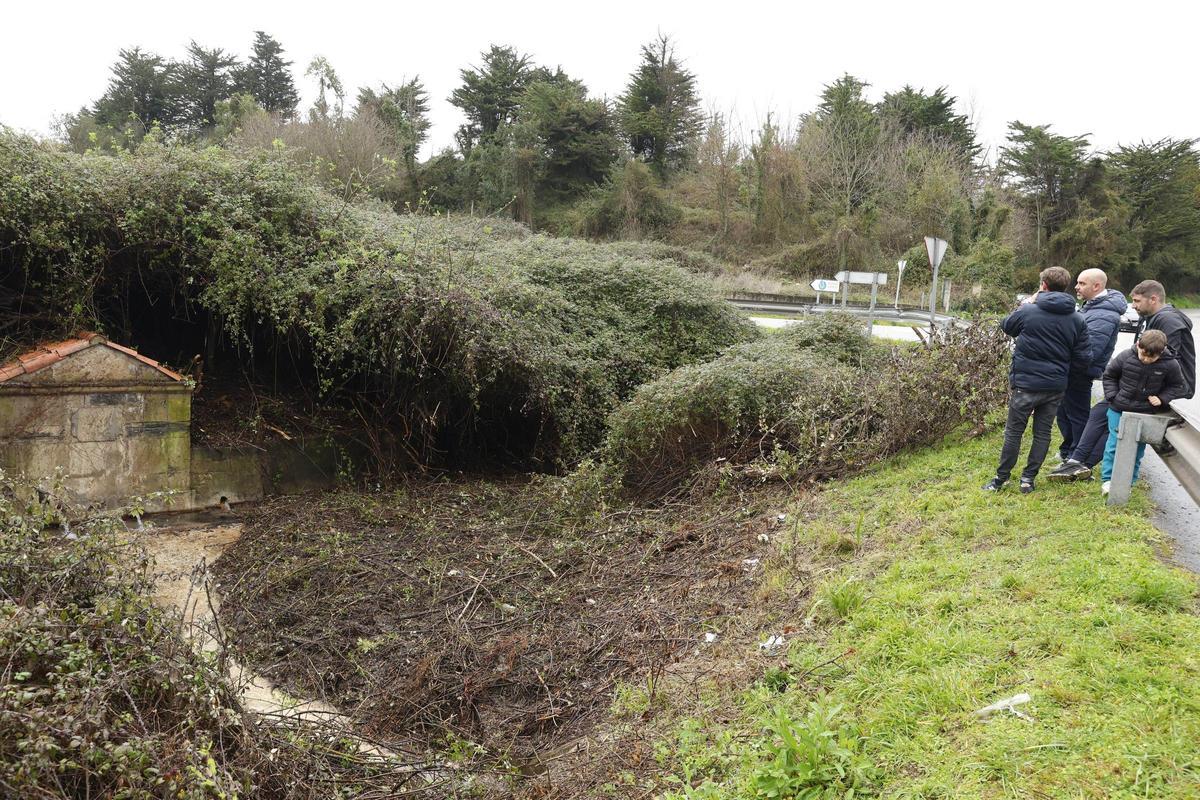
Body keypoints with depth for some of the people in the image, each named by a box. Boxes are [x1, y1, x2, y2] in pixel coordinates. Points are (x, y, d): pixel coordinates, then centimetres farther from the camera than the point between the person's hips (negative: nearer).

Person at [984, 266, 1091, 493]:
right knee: (1043, 433, 13)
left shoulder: (1027, 311, -11)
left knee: (1013, 431, 7)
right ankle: (1028, 478, 15)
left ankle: (1001, 477, 12)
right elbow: (1083, 360, -1)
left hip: (1025, 383, -3)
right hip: (1055, 387, 3)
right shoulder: (1078, 320, -1)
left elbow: (1006, 325, 11)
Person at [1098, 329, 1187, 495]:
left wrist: (1162, 399, -13)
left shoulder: (1170, 365, -13)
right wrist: (1112, 396, -6)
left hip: (1145, 413, 0)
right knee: (1114, 444, 2)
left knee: (1137, 449, 8)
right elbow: (1109, 375, 3)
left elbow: (1179, 386, 2)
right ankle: (1107, 479, 11)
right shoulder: (1126, 357, -13)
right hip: (1119, 409, 0)